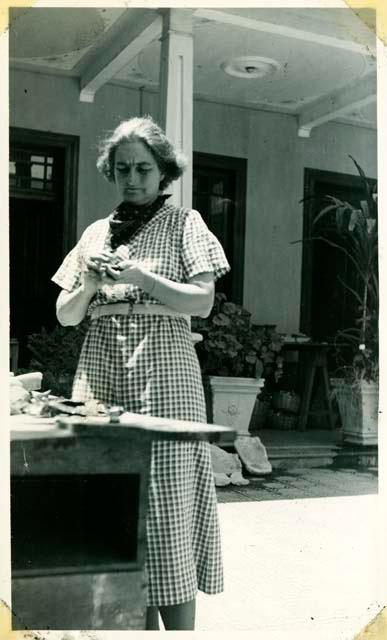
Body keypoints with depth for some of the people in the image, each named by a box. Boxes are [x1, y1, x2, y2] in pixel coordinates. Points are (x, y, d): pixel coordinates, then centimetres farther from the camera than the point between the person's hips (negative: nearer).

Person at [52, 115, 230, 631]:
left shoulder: (184, 223, 7)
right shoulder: (96, 233, 18)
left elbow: (203, 301, -5)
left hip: (164, 380, -4)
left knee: (169, 510, -7)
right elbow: (66, 316, 16)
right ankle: (139, 624, 16)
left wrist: (139, 276, -16)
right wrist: (89, 285, -4)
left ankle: (181, 628, 4)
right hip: (101, 379, 4)